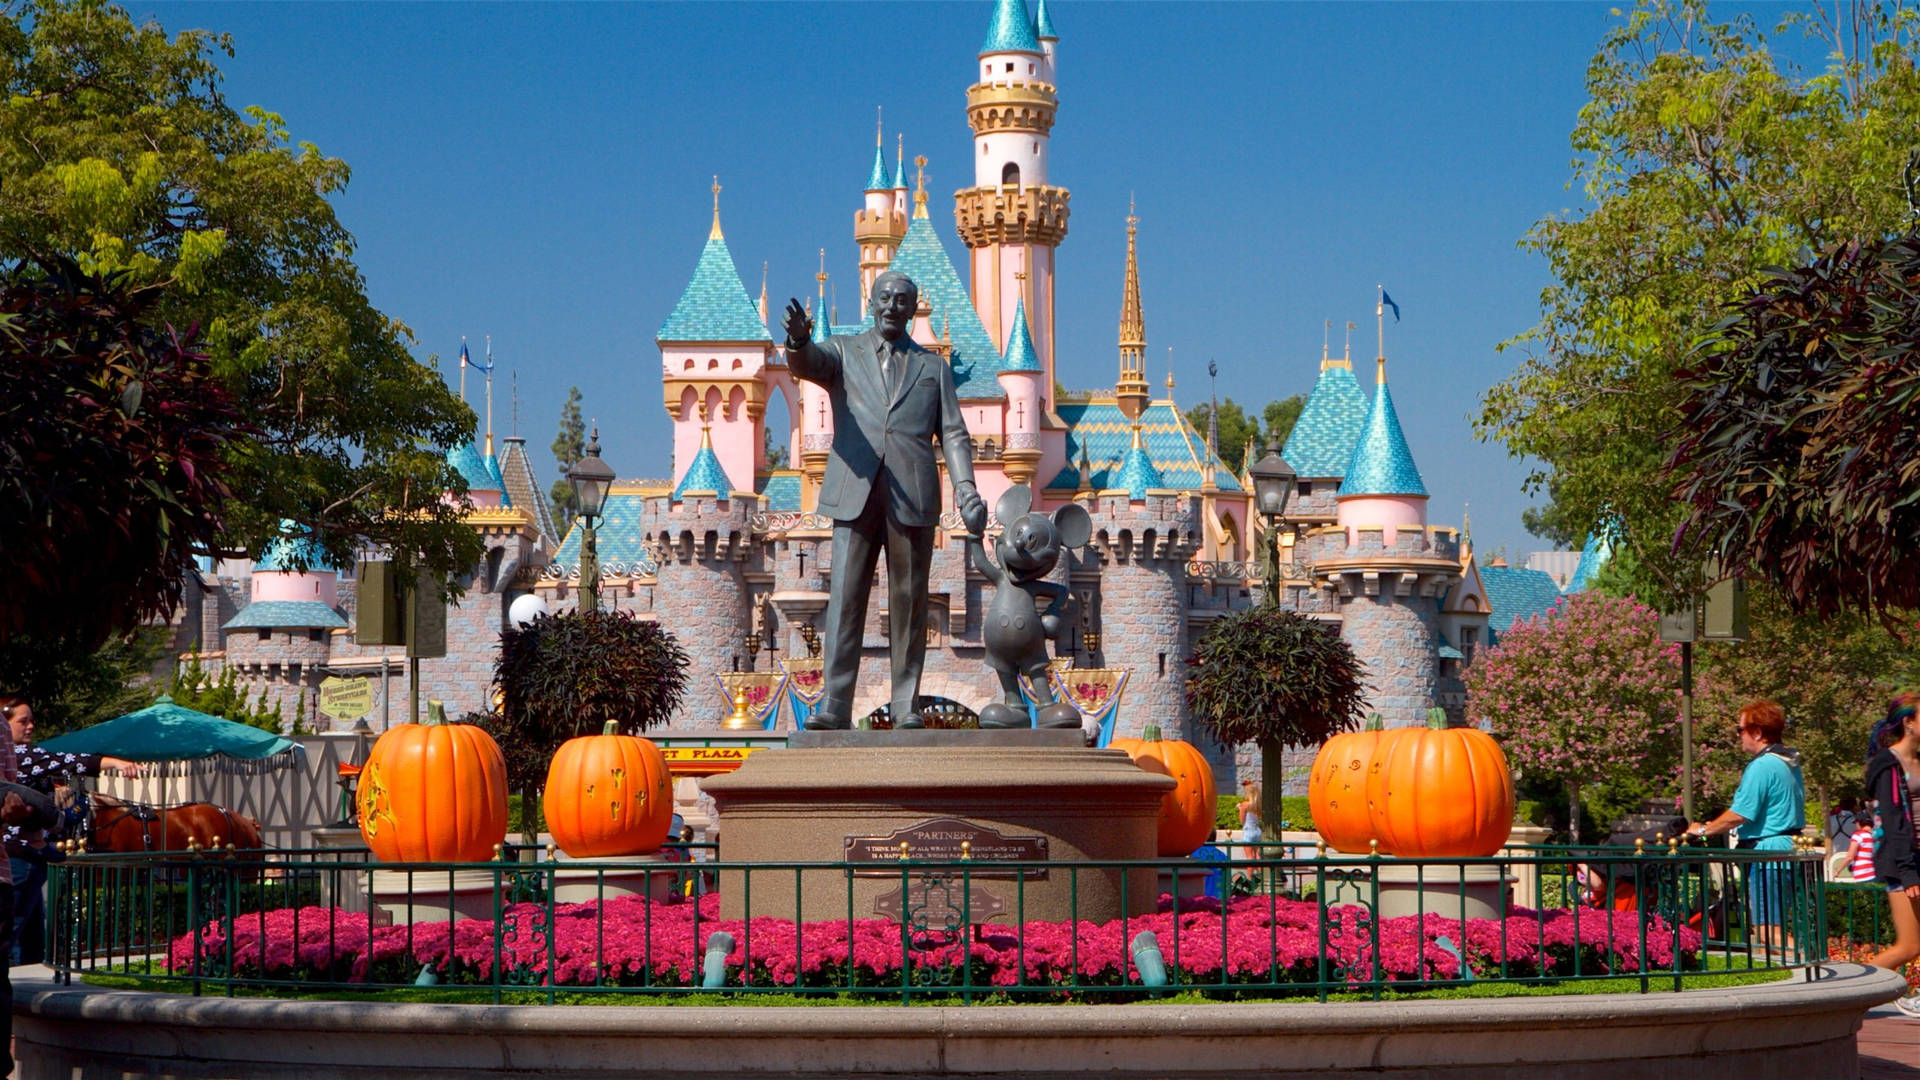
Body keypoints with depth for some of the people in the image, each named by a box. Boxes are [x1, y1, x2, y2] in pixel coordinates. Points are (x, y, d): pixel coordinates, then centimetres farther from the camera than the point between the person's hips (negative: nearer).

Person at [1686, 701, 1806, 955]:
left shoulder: (1761, 767, -16)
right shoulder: (1790, 763, 15)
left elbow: (1739, 815, -18)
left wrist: (1703, 830, -3)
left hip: (1768, 853, -10)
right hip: (1790, 849, 10)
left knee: (1769, 931, -10)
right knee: (1769, 928, 15)